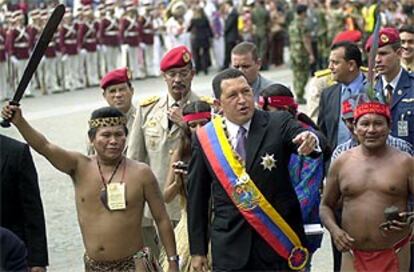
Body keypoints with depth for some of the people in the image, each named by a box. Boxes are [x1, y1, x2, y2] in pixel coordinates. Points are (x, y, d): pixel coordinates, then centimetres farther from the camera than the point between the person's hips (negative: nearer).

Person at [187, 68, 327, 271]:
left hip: (279, 241, 0)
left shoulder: (278, 124, -3)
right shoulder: (205, 138, 1)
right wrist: (197, 250, 4)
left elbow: (321, 145, -20)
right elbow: (197, 198, 5)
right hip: (230, 245, 1)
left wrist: (312, 140, -44)